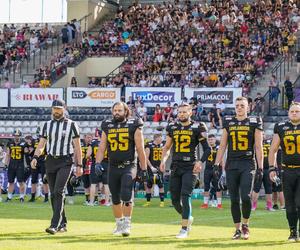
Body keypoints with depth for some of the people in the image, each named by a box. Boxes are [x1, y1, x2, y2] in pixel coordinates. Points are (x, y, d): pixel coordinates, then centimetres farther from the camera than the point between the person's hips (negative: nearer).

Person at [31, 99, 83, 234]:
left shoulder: (71, 125, 0)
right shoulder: (47, 125, 10)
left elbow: (77, 146, 0)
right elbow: (41, 145, 9)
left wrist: (79, 165, -4)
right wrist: (35, 157, -9)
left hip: (65, 162, -5)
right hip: (50, 161, 5)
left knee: (58, 192, -17)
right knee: (54, 194, 7)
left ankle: (55, 225, -23)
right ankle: (62, 224, 19)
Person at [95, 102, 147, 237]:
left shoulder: (133, 126, -2)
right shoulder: (107, 127, 9)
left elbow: (140, 149, -2)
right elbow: (102, 148, 8)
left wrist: (144, 169, -3)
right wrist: (98, 163, -8)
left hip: (129, 166, -4)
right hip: (113, 167, 4)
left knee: (126, 195, -18)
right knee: (115, 198, 11)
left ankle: (127, 224, -8)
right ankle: (119, 224, 25)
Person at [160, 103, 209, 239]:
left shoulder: (197, 128, -2)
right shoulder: (172, 128, 10)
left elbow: (206, 147, 2)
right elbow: (167, 147, 20)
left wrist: (200, 162, -11)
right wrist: (163, 160, 5)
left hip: (190, 167, -5)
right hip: (176, 167, 5)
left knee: (185, 196, -14)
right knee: (175, 199, 6)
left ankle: (184, 228, -8)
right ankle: (188, 218, 34)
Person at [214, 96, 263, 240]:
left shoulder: (254, 123, 3)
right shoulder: (228, 123, 10)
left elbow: (258, 147, 3)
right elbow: (222, 146, 13)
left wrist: (260, 168, -2)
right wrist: (217, 165, 6)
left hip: (247, 164, -3)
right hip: (231, 165, 3)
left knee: (246, 197, -14)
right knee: (234, 199, 3)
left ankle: (245, 225, 7)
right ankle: (237, 229, 12)